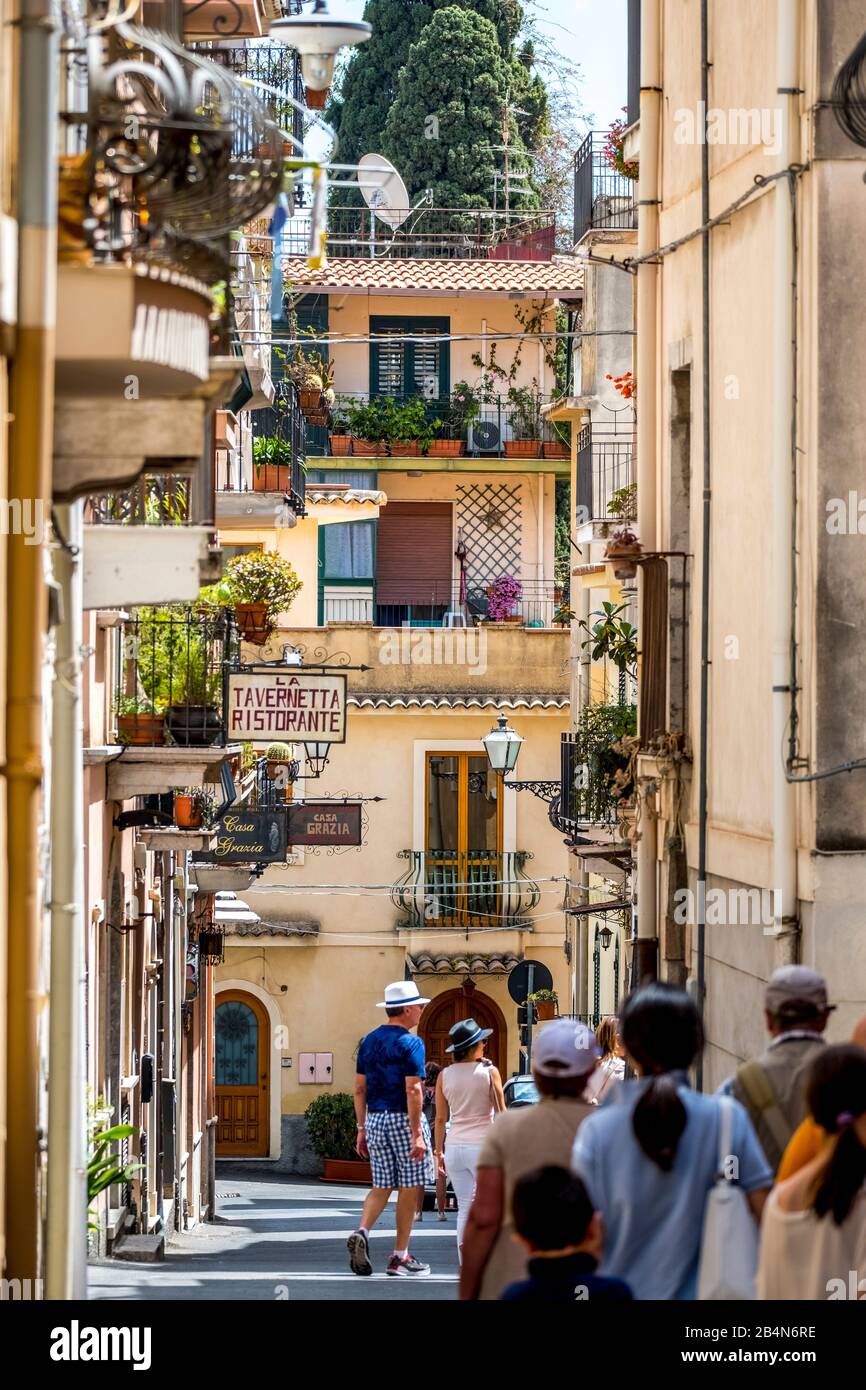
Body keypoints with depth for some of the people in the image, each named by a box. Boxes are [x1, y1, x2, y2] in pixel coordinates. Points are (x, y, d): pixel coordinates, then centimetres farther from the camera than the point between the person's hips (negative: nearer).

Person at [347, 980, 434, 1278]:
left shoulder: (369, 1041, 10)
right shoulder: (410, 1043, -11)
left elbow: (359, 1089, 11)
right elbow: (412, 1090, -18)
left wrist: (361, 1128, 16)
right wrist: (417, 1135, -18)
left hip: (375, 1120, 6)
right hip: (404, 1119, -6)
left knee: (381, 1186, 12)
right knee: (409, 1188, 3)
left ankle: (361, 1233, -13)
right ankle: (400, 1256, 6)